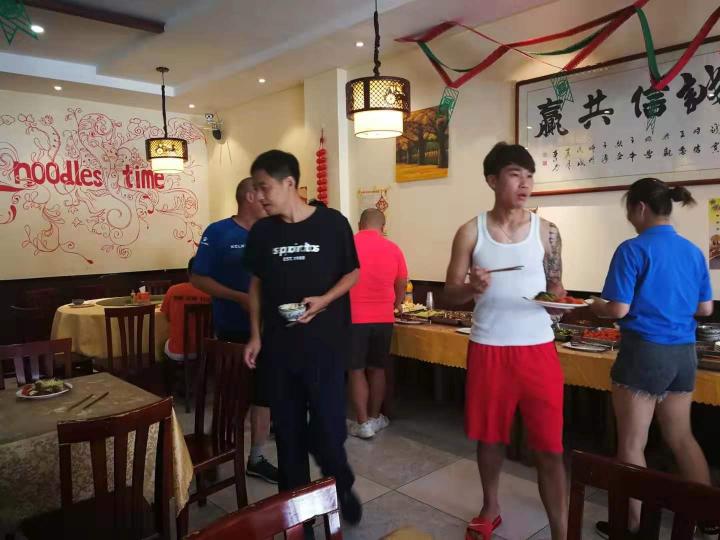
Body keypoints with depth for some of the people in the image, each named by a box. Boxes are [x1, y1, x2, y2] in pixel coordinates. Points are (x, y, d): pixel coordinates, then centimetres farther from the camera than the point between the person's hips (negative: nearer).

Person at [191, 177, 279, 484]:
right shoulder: (218, 232, -8)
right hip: (232, 331, -4)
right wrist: (240, 298, -21)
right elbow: (198, 278, -11)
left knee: (263, 394, 10)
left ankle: (256, 459, 26)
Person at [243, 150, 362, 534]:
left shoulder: (332, 223, -7)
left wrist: (324, 300, -16)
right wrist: (255, 335, 6)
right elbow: (256, 284, 11)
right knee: (288, 431, 10)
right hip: (279, 346, 3)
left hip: (326, 345, -3)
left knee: (326, 430, -1)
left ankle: (343, 486, 31)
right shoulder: (261, 232, 3)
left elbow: (352, 273, 1)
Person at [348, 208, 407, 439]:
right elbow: (401, 286, 12)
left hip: (353, 317, -2)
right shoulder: (393, 249, 3)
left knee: (356, 371, 7)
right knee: (377, 369, 15)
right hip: (383, 318, 2)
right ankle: (375, 418, 26)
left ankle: (363, 423, 9)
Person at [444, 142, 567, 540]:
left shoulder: (546, 231, 1)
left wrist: (563, 301, -16)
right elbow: (450, 293, 1)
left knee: (549, 445, 2)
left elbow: (556, 287, 8)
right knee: (489, 435, 16)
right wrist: (472, 288, -22)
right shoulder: (471, 232, -2)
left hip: (538, 349, 0)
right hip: (488, 349, 0)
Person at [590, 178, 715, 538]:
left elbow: (619, 310, -17)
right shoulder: (693, 251, 7)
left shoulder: (633, 249, -14)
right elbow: (705, 309, 12)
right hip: (684, 353, 7)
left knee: (632, 444, 7)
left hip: (645, 352, -7)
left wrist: (596, 307, 3)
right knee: (681, 437, 22)